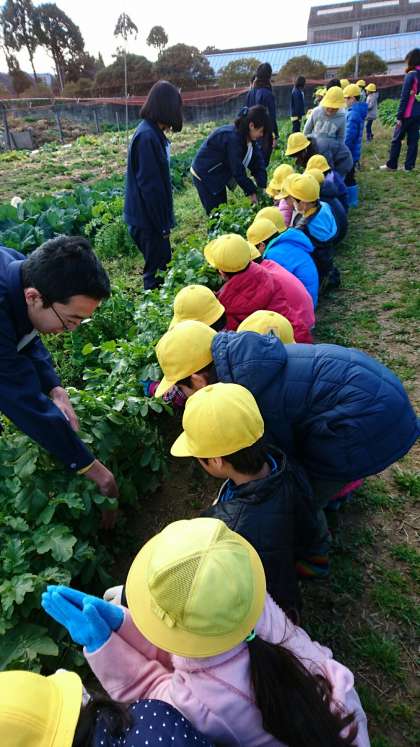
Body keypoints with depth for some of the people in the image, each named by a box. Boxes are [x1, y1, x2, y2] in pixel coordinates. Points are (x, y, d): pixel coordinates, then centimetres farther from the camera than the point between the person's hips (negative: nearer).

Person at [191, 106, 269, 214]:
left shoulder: (246, 136, -3)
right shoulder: (233, 137, -28)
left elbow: (258, 161, -3)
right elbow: (237, 170, -26)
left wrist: (262, 186, -14)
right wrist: (251, 192, -18)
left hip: (218, 176, 9)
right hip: (204, 176, -9)